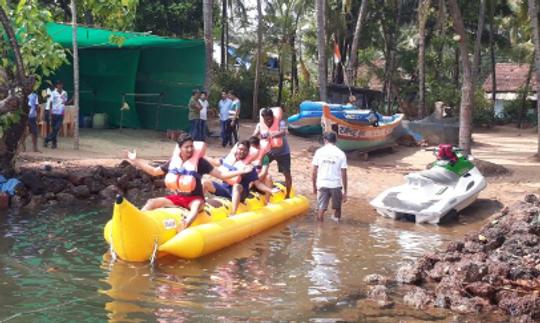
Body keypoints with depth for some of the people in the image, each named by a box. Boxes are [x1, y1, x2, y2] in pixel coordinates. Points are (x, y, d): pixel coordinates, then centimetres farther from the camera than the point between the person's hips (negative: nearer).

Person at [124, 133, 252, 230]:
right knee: (152, 202, -13)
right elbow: (154, 171, 16)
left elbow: (221, 175, -10)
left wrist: (241, 171, -21)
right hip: (177, 197, 5)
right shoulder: (174, 161, 2)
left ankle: (184, 227, -69)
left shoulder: (199, 161, -9)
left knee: (197, 205, -42)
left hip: (194, 198, -5)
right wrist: (136, 161, 15)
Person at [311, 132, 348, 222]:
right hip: (336, 185, 0)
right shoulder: (341, 154, -2)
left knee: (321, 209, 6)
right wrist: (345, 192, 1)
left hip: (322, 184, 0)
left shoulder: (319, 151, 0)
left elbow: (314, 172, -1)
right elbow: (344, 174, -4)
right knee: (337, 208, 16)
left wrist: (314, 186, 12)